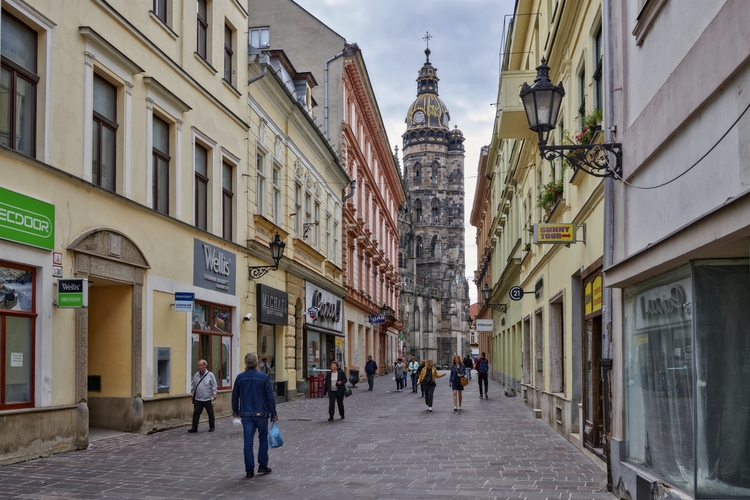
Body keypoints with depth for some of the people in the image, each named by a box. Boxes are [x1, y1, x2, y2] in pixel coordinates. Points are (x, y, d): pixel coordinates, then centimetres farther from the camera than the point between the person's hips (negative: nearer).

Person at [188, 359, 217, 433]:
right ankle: (194, 428, 1)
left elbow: (214, 385, -4)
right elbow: (193, 384, 20)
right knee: (196, 413, -2)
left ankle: (211, 427, 19)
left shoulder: (210, 375, -3)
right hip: (198, 399, 3)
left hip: (208, 399, -3)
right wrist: (192, 388, 6)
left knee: (210, 413, 7)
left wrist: (214, 393, -11)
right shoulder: (196, 375, 9)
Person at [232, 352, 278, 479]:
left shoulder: (240, 378, 1)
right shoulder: (263, 377, -8)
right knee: (263, 439, 14)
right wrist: (273, 413, 2)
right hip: (261, 413, -2)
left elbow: (235, 396, 11)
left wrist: (235, 411, 26)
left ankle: (249, 470, 3)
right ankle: (262, 465, 17)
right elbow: (270, 397, -6)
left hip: (246, 415, 2)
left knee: (248, 442, 3)